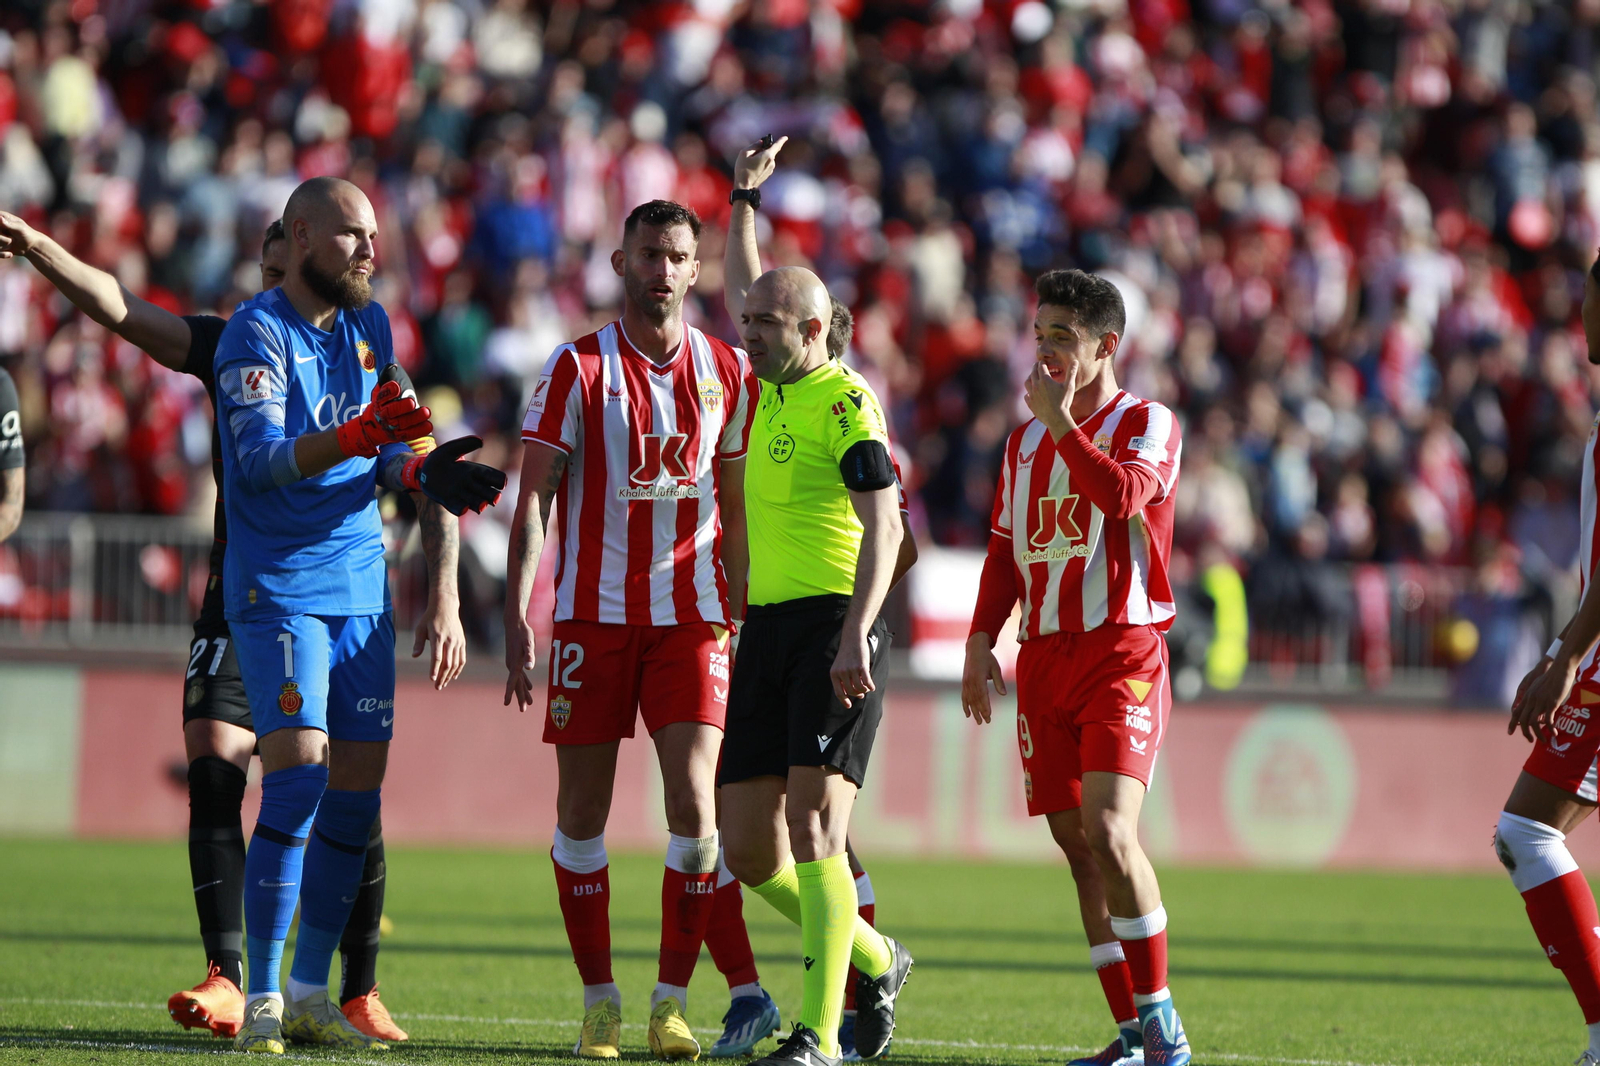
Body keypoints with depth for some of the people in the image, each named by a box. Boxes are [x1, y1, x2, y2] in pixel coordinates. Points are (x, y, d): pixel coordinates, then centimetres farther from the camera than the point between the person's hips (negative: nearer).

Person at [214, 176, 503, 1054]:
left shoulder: (369, 326, 13)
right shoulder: (256, 332, -10)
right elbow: (261, 457, -22)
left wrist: (422, 472, -2)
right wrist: (359, 435, -36)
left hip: (361, 587, 7)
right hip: (278, 587, -7)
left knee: (355, 797, 5)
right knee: (296, 782, -16)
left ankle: (310, 995, 14)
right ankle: (261, 1000, -11)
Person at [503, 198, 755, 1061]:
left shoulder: (727, 373, 7)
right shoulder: (578, 368, -1)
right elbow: (534, 499, -4)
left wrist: (742, 619, 11)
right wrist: (516, 618, -12)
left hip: (691, 617, 1)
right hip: (593, 613, -1)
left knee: (695, 804, -10)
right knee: (582, 812, 1)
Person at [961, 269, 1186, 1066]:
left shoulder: (1147, 424, -3)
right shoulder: (1025, 439, 16)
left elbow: (1122, 494, -23)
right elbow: (1006, 548, 21)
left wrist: (1060, 420, -18)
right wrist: (981, 640, 10)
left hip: (1122, 650, -6)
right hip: (1043, 657, 6)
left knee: (1108, 830, -20)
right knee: (1078, 848, 3)